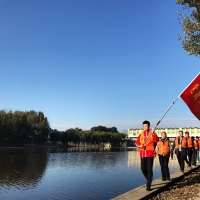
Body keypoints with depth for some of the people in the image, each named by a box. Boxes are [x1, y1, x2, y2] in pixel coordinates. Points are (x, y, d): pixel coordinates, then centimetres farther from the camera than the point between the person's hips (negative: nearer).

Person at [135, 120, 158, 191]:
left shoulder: (152, 133, 0)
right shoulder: (141, 134, 9)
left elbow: (156, 141, -17)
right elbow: (137, 142, 5)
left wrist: (153, 133, -29)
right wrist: (140, 145, -16)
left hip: (150, 154, -3)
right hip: (142, 154, 4)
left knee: (149, 170, -3)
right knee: (143, 169, 8)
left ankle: (148, 186, 6)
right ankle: (149, 180, 35)